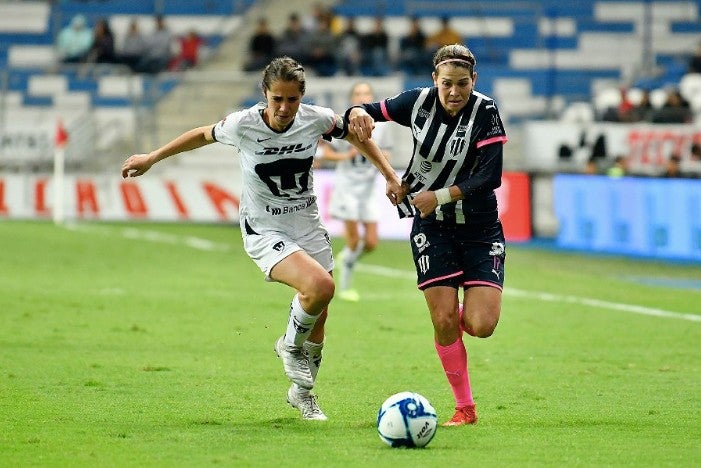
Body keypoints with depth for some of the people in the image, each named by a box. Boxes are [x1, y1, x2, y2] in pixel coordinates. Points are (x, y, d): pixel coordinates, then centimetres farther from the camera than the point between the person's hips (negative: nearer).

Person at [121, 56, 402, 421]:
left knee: (316, 322, 8)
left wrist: (390, 175, 6)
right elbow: (204, 135, 2)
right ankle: (291, 345, 1)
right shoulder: (242, 125, -18)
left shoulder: (316, 119, -12)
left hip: (308, 226, 4)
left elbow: (356, 134, 9)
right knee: (319, 285, -29)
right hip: (264, 231, -4)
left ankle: (302, 391, 35)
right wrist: (151, 158, 12)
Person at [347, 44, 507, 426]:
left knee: (481, 326, -15)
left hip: (479, 228, -1)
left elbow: (490, 177, -21)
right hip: (431, 226, 1)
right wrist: (359, 112, -15)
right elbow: (375, 111, 8)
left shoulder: (485, 113, -16)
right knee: (443, 320, -8)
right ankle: (464, 408, 9)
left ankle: (465, 315, 24)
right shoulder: (418, 102, -8)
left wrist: (441, 197, -27)